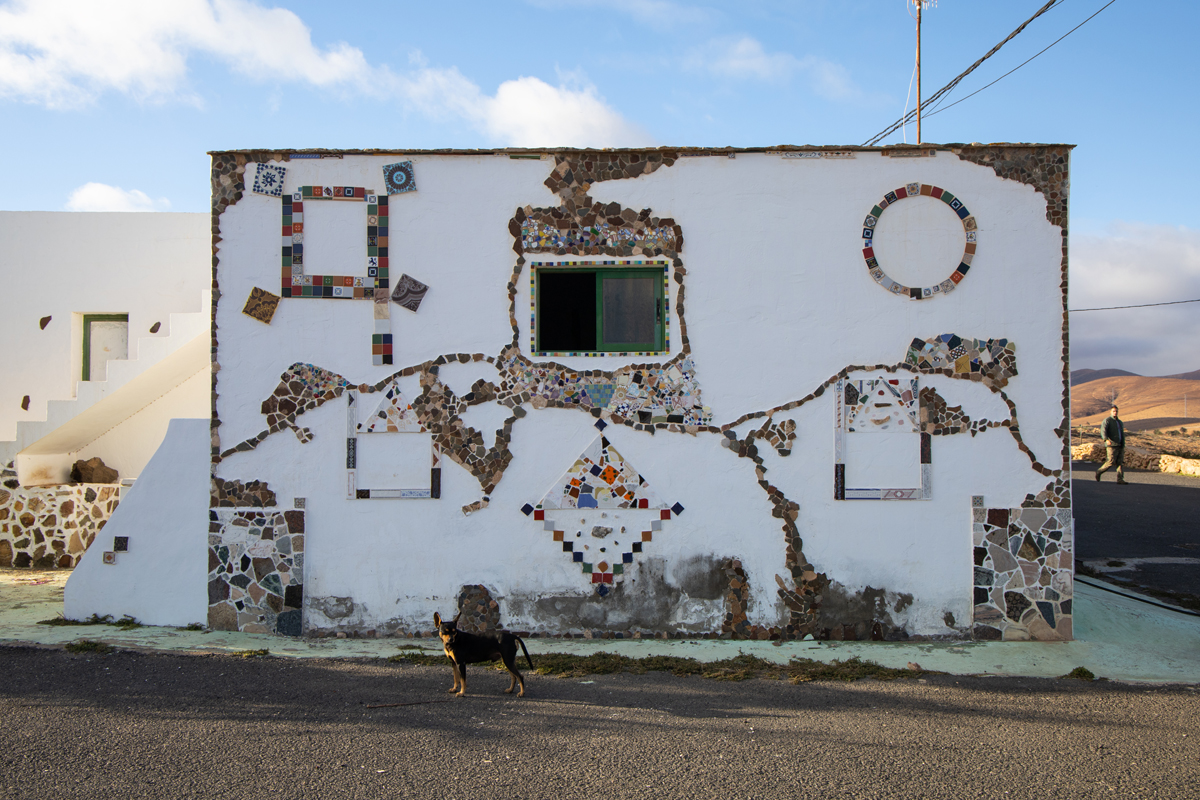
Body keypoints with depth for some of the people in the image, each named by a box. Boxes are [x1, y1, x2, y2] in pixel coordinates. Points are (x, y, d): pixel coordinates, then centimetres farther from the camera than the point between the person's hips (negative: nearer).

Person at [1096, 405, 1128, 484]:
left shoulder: (1119, 421, 20)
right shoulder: (1107, 420, -3)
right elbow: (1103, 430, -19)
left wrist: (1123, 444, 27)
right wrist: (1106, 439, -36)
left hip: (1120, 445, 7)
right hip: (1112, 445, -7)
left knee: (1121, 462, -3)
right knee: (1111, 462, -10)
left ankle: (1120, 479, -4)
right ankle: (1099, 472, 8)